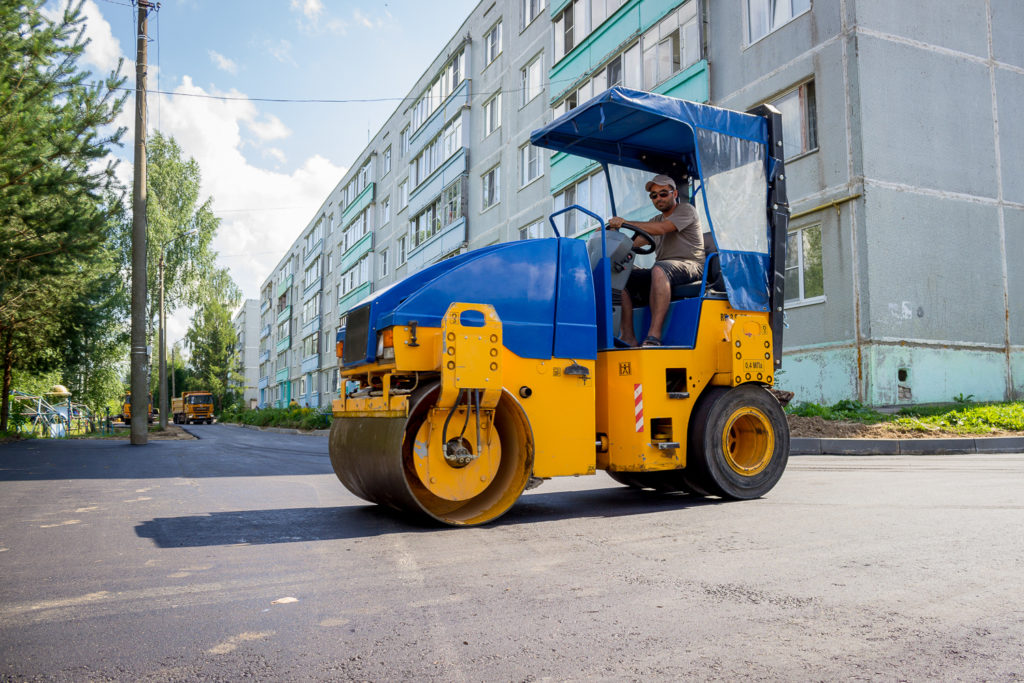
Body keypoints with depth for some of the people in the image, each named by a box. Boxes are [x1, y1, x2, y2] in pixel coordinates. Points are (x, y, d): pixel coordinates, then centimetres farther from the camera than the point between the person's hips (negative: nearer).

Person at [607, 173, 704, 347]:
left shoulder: (686, 210, 5)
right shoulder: (656, 220, 27)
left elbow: (661, 229, -14)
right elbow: (634, 243, 14)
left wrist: (625, 222, -19)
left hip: (689, 266, -7)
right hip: (662, 272, 7)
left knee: (659, 269, -40)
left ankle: (654, 336, -46)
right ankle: (627, 336, -23)